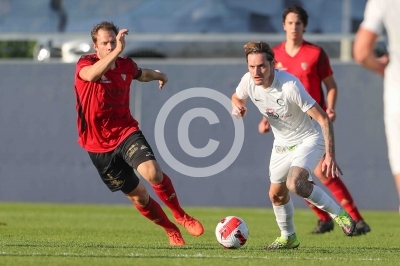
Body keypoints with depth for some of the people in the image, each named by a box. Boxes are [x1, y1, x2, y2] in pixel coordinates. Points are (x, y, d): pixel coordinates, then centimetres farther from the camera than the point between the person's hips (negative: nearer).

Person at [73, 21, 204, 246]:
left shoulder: (126, 65, 0)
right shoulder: (85, 64, -14)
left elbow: (142, 74, 27)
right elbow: (92, 75, -41)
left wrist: (159, 75, 45)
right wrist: (118, 51, -50)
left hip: (126, 132, 2)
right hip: (99, 145, -2)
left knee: (152, 172, -25)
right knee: (137, 195, 5)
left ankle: (181, 216, -3)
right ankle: (171, 230, 26)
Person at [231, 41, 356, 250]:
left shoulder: (290, 86, -33)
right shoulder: (248, 82, -16)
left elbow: (323, 119, -29)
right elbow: (237, 97, 11)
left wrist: (330, 156, -33)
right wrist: (237, 106, -16)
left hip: (309, 139, -7)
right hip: (282, 144, 7)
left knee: (295, 183, -29)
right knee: (277, 194, 13)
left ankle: (339, 214, -11)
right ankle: (288, 237, 39)